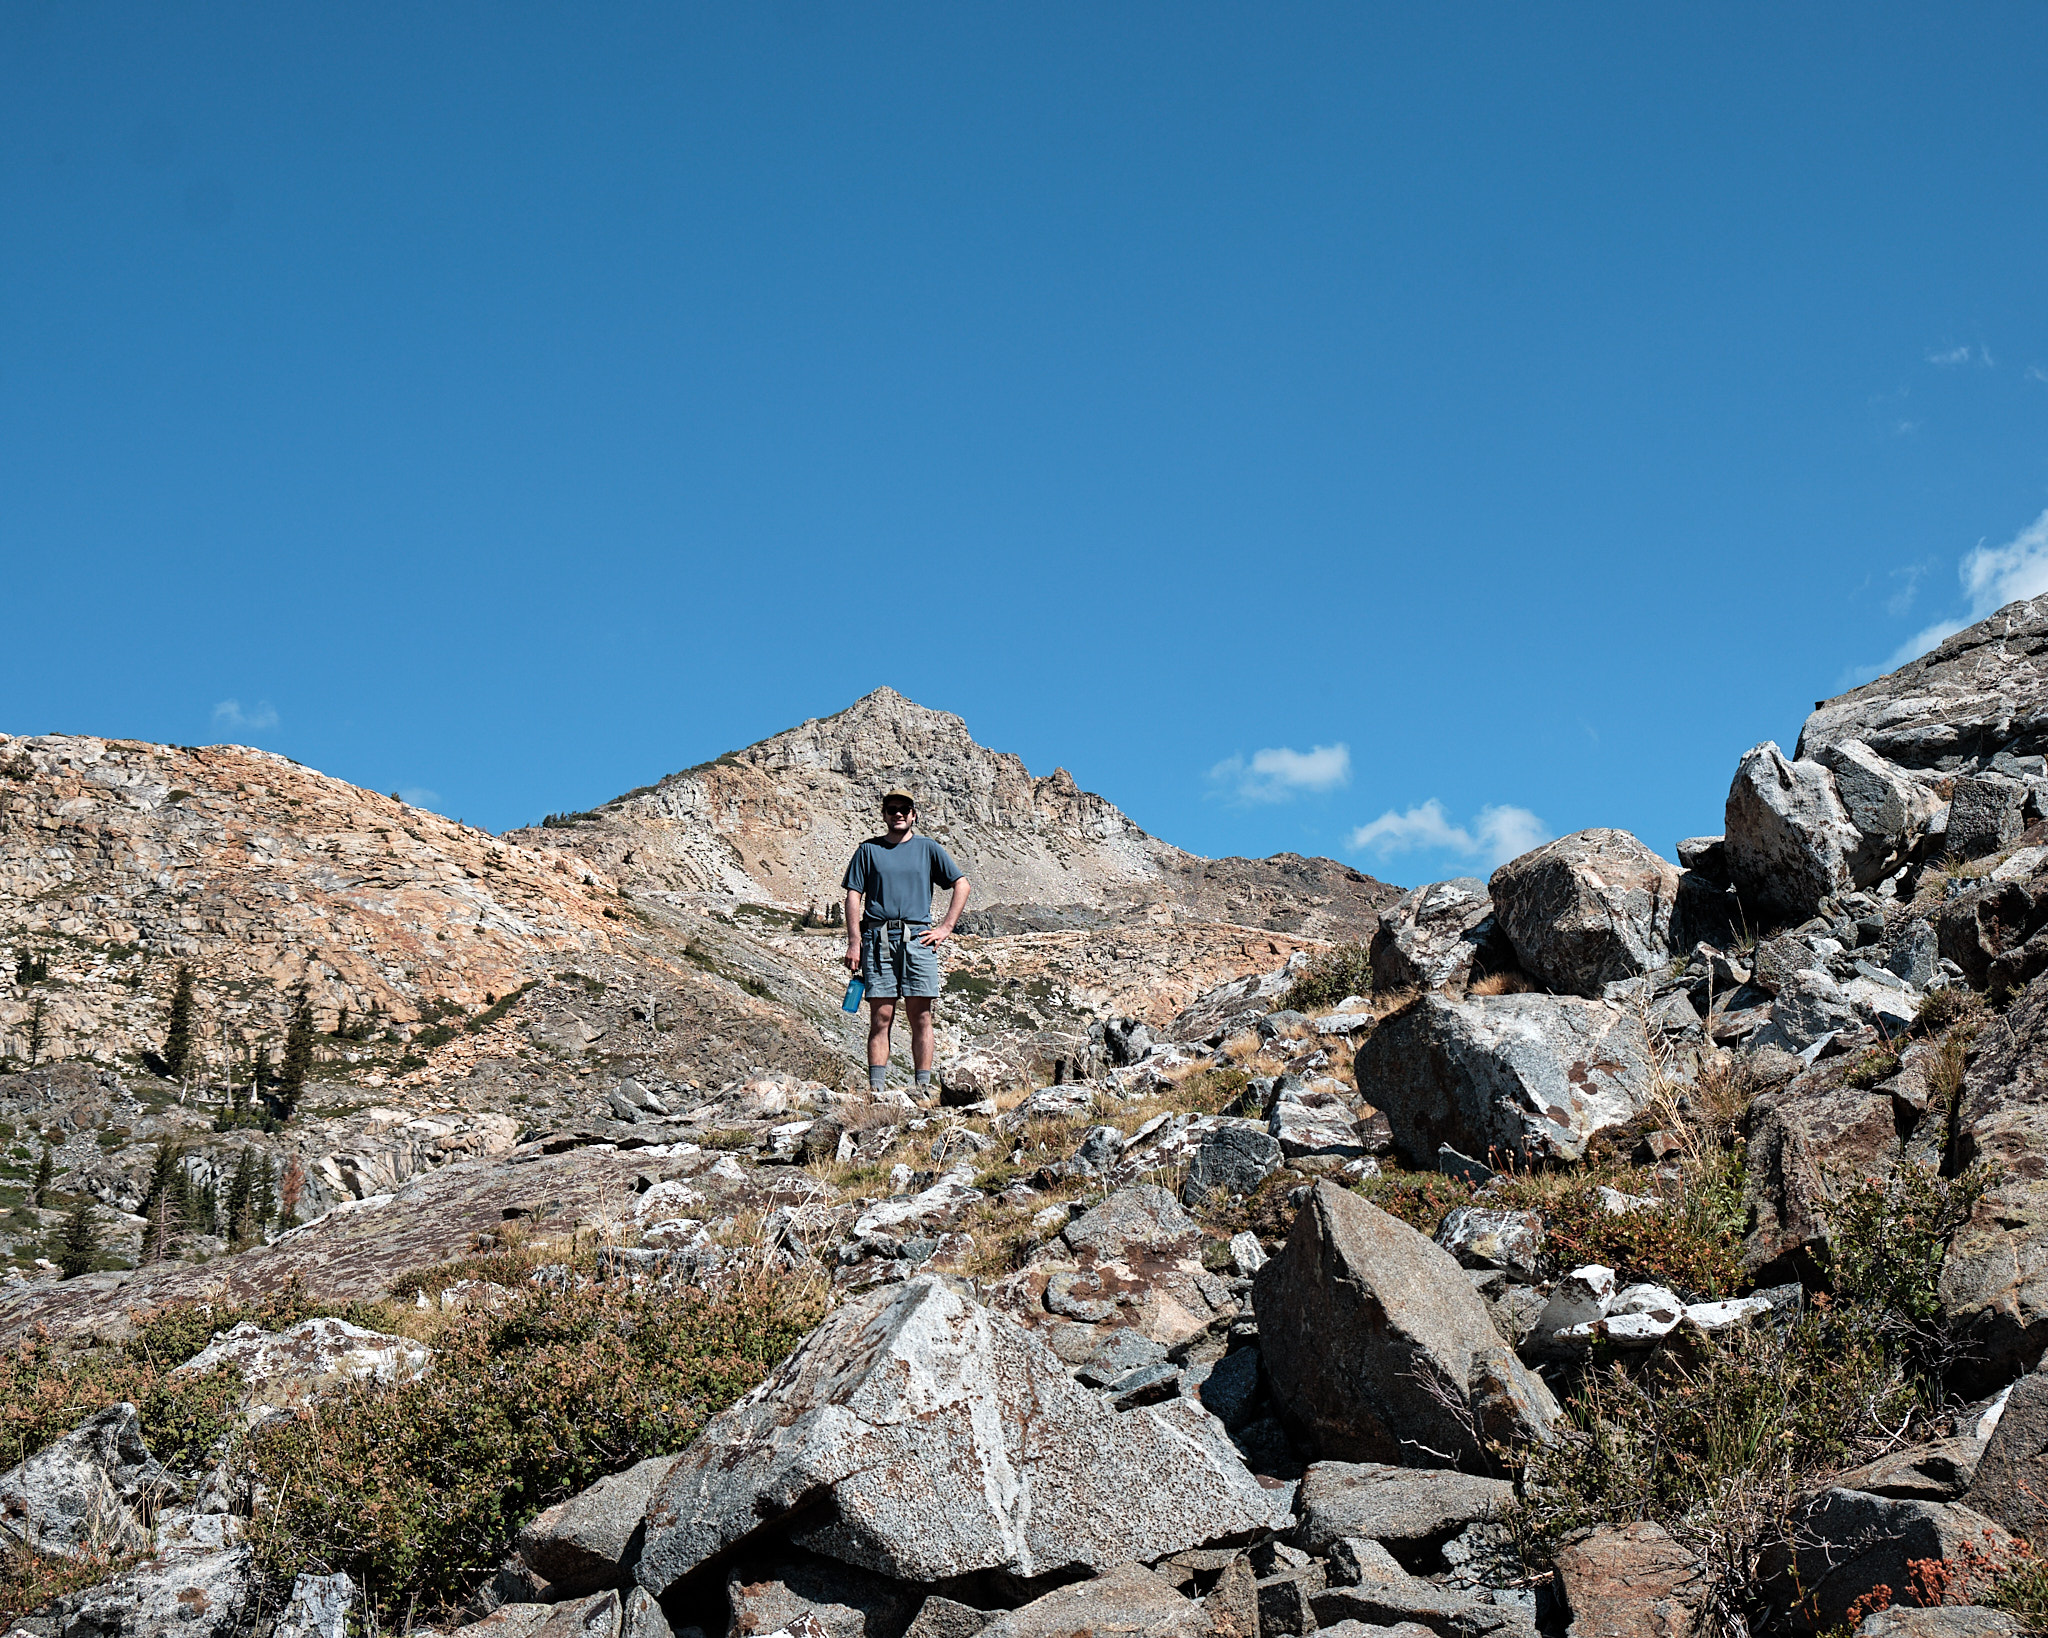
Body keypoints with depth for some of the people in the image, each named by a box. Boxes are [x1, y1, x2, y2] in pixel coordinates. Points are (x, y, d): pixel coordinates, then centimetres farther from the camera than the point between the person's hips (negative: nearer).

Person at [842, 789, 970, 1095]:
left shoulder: (928, 848, 13)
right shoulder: (868, 850, 12)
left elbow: (962, 886, 14)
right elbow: (854, 897, 7)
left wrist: (946, 929, 5)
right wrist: (854, 943, -3)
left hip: (918, 939, 1)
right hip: (877, 939, -1)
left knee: (921, 1016, -2)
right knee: (881, 1017, -4)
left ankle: (924, 1086, 0)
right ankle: (876, 1088, -6)